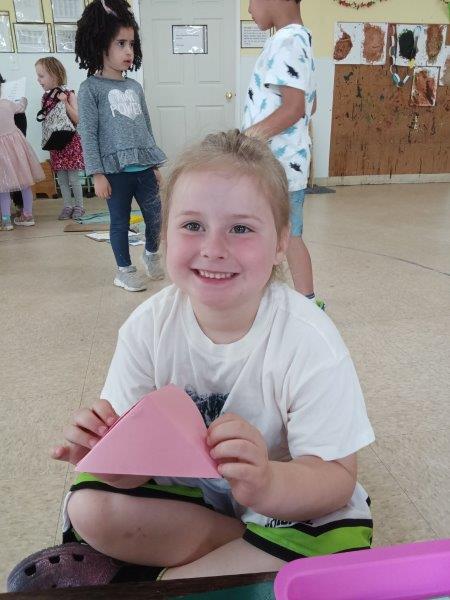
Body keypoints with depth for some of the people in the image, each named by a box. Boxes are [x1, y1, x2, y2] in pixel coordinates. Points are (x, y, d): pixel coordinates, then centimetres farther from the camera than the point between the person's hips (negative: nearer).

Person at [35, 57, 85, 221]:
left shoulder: (68, 94, -8)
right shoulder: (45, 97, 7)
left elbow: (77, 119, -13)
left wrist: (65, 102, -22)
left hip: (70, 141, -5)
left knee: (73, 178, -1)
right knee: (61, 178, 8)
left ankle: (79, 206, 12)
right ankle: (67, 206, 17)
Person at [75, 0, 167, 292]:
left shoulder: (135, 86, 11)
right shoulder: (91, 88, -5)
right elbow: (88, 133, -7)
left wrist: (156, 164, 15)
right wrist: (97, 174, -11)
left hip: (144, 167, 5)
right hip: (116, 169, -4)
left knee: (156, 216, 10)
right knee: (120, 221, 6)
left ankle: (152, 253, 37)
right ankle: (125, 270, 23)